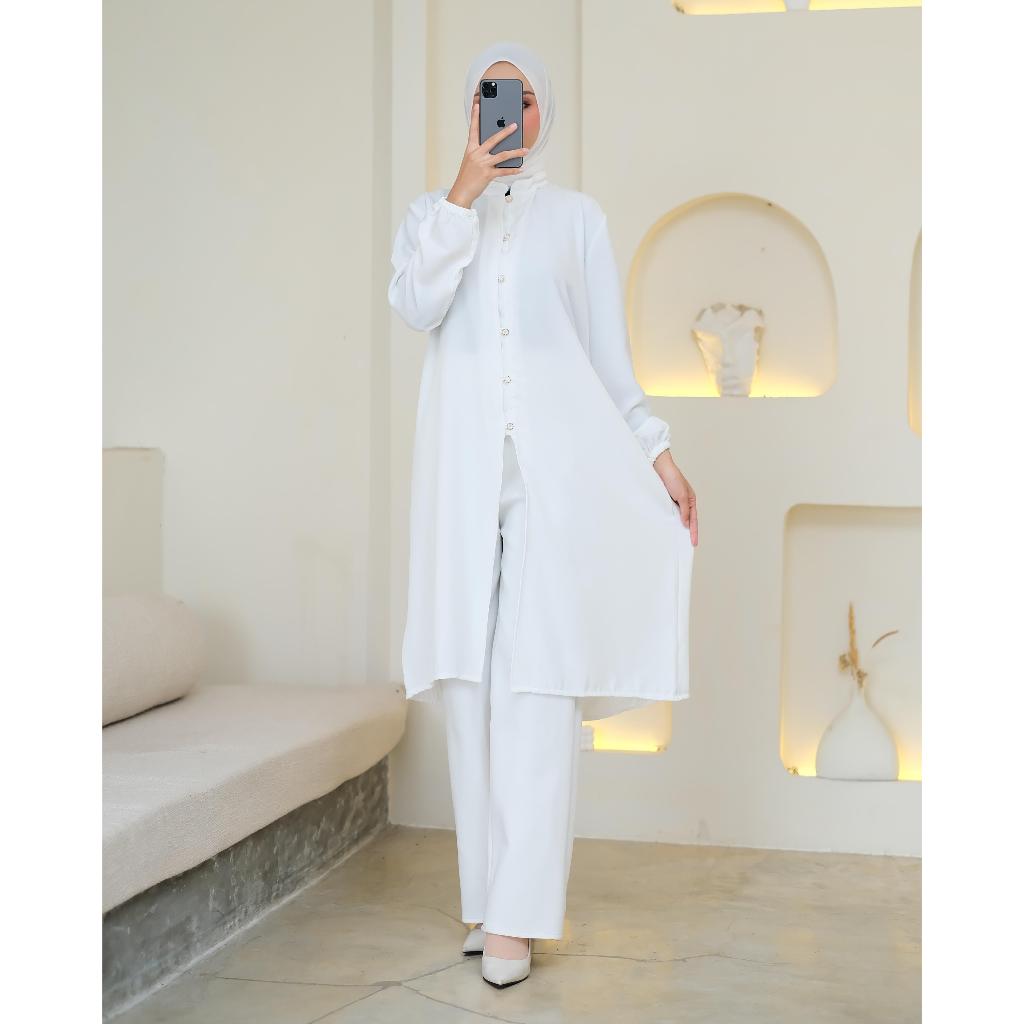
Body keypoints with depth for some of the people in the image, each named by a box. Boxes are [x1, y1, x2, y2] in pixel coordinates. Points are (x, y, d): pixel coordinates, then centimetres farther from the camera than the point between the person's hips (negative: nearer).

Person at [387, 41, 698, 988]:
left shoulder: (577, 216, 14)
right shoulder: (435, 212, 16)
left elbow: (609, 350, 11)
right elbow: (416, 305, -4)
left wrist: (658, 451, 3)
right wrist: (465, 189, -8)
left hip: (556, 466, -2)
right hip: (465, 468, 2)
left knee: (540, 678, -11)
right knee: (471, 678, -1)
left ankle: (518, 914, -10)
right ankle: (486, 895, 5)